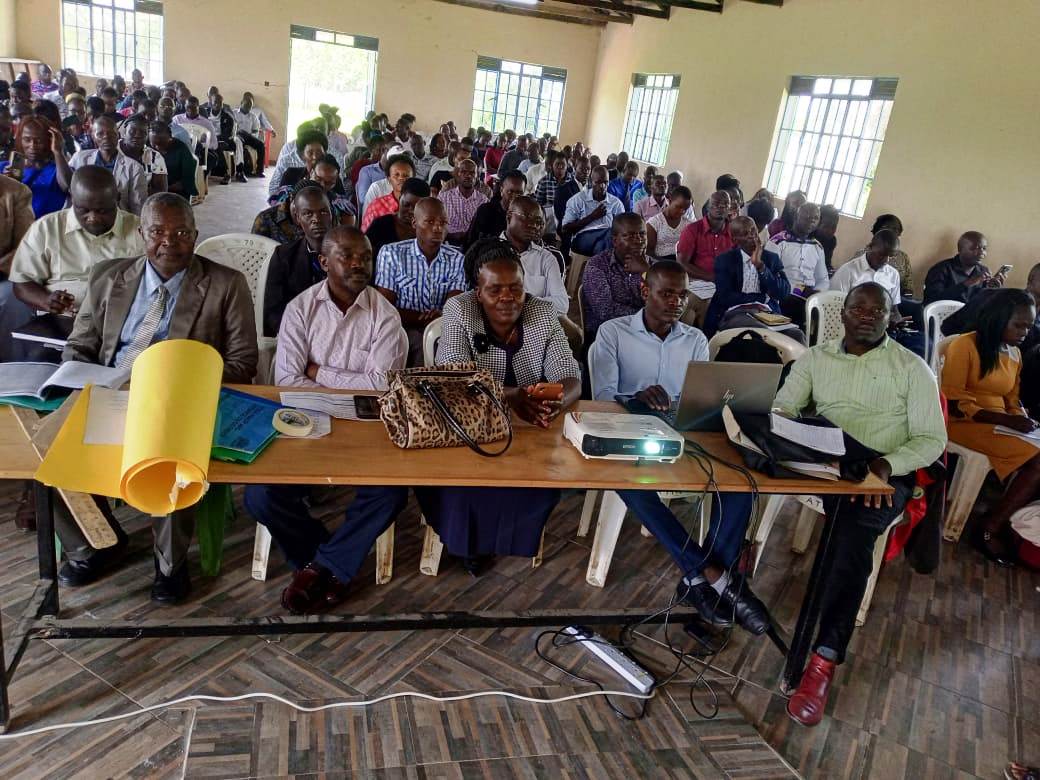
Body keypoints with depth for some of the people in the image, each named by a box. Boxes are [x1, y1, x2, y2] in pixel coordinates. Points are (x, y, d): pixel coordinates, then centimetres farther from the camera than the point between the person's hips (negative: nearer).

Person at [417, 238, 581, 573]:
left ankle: (518, 534, 5)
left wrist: (558, 401, -35)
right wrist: (509, 397, -39)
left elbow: (570, 378, -8)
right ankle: (468, 538, 4)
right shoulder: (459, 310, -8)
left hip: (530, 429, 2)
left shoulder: (544, 313, -2)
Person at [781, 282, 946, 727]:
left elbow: (931, 439, 0)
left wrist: (886, 464, -21)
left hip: (887, 475, -3)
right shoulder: (816, 358, 14)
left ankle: (825, 659, -36)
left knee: (852, 532, -32)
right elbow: (781, 409, 8)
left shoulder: (912, 368, 5)